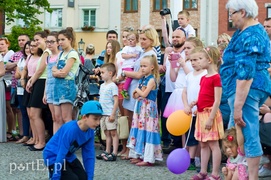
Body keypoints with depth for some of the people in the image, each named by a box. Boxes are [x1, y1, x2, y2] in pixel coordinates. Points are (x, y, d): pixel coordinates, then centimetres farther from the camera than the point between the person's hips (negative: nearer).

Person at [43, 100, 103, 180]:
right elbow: (60, 156, -32)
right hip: (53, 156, -7)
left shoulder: (90, 131, -11)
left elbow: (89, 156, -7)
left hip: (68, 156, 8)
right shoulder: (70, 130, -34)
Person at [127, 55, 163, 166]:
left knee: (147, 131, -8)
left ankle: (148, 158, -7)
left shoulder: (152, 80, -12)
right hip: (140, 107, 9)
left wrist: (137, 90, -2)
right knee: (139, 130, 9)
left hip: (149, 108, -9)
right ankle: (139, 155, 16)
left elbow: (144, 94, -19)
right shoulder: (142, 79, 14)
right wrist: (136, 94, -6)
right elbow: (137, 95, 16)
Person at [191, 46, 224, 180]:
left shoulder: (215, 77, -14)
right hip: (201, 113, 9)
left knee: (213, 144, -3)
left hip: (210, 114, -9)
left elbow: (217, 101, -18)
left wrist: (211, 118, -20)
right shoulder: (203, 78, 12)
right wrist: (195, 102, 0)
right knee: (203, 144, 12)